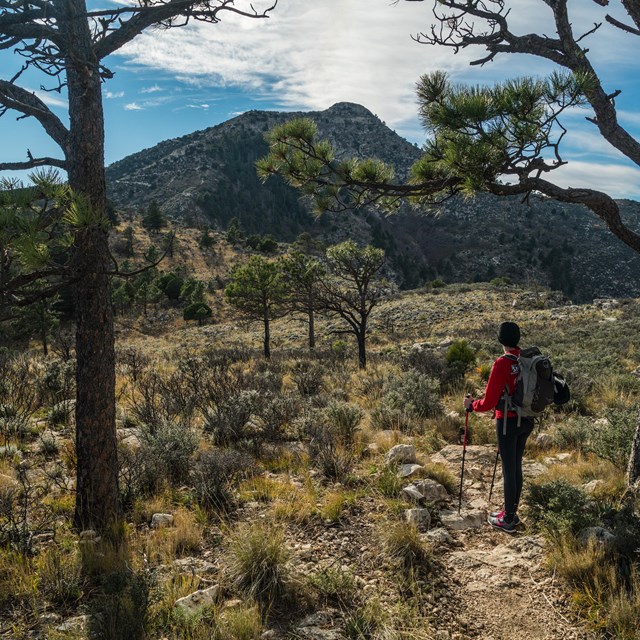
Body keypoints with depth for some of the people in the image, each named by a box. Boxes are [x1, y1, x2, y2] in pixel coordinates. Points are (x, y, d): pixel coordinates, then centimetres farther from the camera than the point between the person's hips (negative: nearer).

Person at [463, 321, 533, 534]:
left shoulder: (502, 364, -21)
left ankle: (508, 520, 15)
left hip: (508, 422, -7)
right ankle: (512, 512, 31)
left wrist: (471, 405, 1)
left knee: (509, 469, 4)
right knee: (517, 466, 18)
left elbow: (489, 402, -18)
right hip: (526, 420, 7)